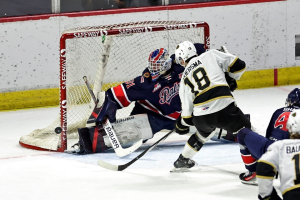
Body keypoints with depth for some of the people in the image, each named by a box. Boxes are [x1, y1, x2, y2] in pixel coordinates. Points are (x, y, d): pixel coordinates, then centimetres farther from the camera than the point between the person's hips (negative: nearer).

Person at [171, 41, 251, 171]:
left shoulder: (184, 79, 20)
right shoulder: (211, 55, 11)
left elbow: (187, 112, 19)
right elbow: (238, 65, 6)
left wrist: (181, 125, 39)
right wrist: (230, 80, 25)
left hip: (201, 119, 4)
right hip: (224, 110, -4)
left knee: (204, 132, 37)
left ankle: (182, 161, 51)